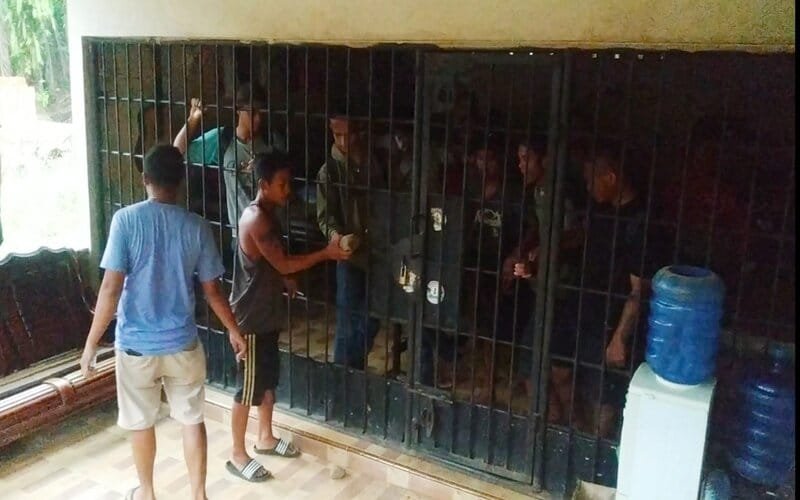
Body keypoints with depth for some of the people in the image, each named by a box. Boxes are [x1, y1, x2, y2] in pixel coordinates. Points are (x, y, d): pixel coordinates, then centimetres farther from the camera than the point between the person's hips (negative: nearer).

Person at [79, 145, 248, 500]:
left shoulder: (126, 219, -13)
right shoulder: (196, 226, -7)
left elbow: (111, 288, -15)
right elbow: (212, 290, -2)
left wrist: (91, 343, -5)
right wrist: (234, 330, 13)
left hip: (136, 344, -1)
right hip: (183, 344, 1)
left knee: (141, 422, 19)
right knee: (192, 420, 16)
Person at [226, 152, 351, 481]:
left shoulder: (266, 214, 8)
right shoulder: (256, 219, -23)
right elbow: (283, 264, -23)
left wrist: (287, 281, 11)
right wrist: (326, 253, -20)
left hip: (267, 311, 10)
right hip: (251, 316, -10)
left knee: (269, 377, 20)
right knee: (249, 386, 2)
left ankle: (266, 438, 36)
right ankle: (238, 455, 16)